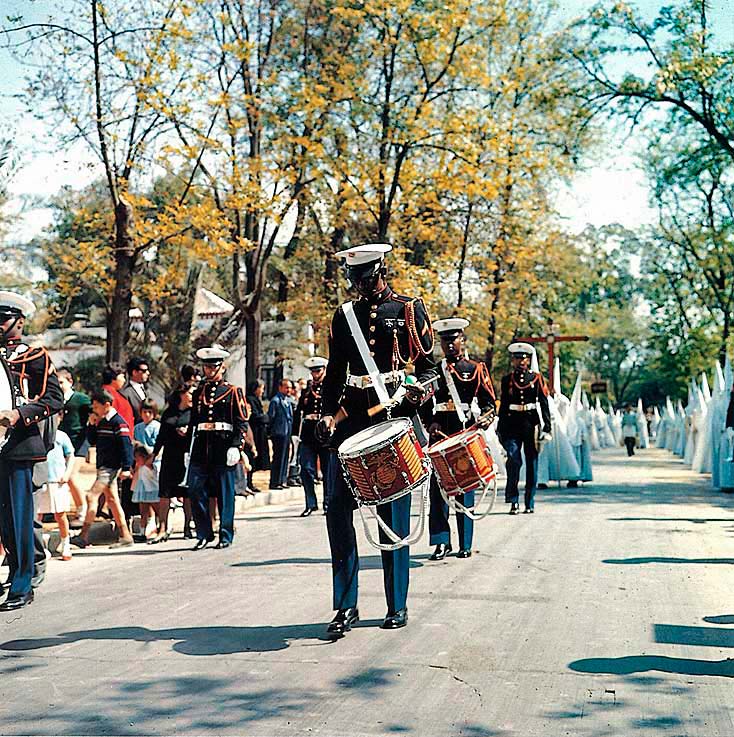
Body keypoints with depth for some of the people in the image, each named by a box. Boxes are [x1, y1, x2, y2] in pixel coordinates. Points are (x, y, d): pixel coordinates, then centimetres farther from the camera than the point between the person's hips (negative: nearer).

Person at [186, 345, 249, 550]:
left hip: (223, 447, -4)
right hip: (201, 447, 4)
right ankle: (204, 534, 10)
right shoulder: (198, 392, 16)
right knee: (195, 491, -2)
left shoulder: (233, 392, 3)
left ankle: (226, 536, 12)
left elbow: (242, 423, -2)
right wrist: (189, 448, 15)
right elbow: (193, 423, 20)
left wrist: (236, 447, -13)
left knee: (225, 493, 2)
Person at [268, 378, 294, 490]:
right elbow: (271, 417, -11)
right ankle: (274, 483, -1)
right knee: (278, 458, -5)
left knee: (284, 458, 12)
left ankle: (281, 481, 19)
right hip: (279, 433, -8)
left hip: (287, 433, 8)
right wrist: (271, 431, -8)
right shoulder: (275, 401, -11)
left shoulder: (289, 400, 15)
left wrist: (290, 431, 15)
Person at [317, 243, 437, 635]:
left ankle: (397, 605, 13)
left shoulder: (409, 311, 5)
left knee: (394, 511, 0)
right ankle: (345, 604, 0)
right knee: (337, 507, -7)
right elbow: (335, 371, 17)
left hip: (395, 413, -3)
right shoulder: (344, 315, 15)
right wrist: (328, 414, 4)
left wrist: (421, 388, -16)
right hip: (353, 416, 3)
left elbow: (429, 364, 5)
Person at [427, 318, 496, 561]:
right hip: (439, 433, 2)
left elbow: (489, 402, 4)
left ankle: (465, 544, 9)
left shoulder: (476, 369, 6)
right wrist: (429, 423, 1)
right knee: (438, 486, -5)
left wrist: (486, 418, -16)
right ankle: (441, 541, -1)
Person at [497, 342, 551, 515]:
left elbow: (544, 404, 3)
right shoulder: (507, 380, 9)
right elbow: (503, 405, 13)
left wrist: (546, 428, -5)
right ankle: (513, 501, -8)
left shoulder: (536, 379, 6)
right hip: (512, 425, 0)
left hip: (531, 424, 0)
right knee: (514, 460, -13)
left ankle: (530, 503, 13)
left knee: (531, 463, 5)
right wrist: (500, 429, 11)